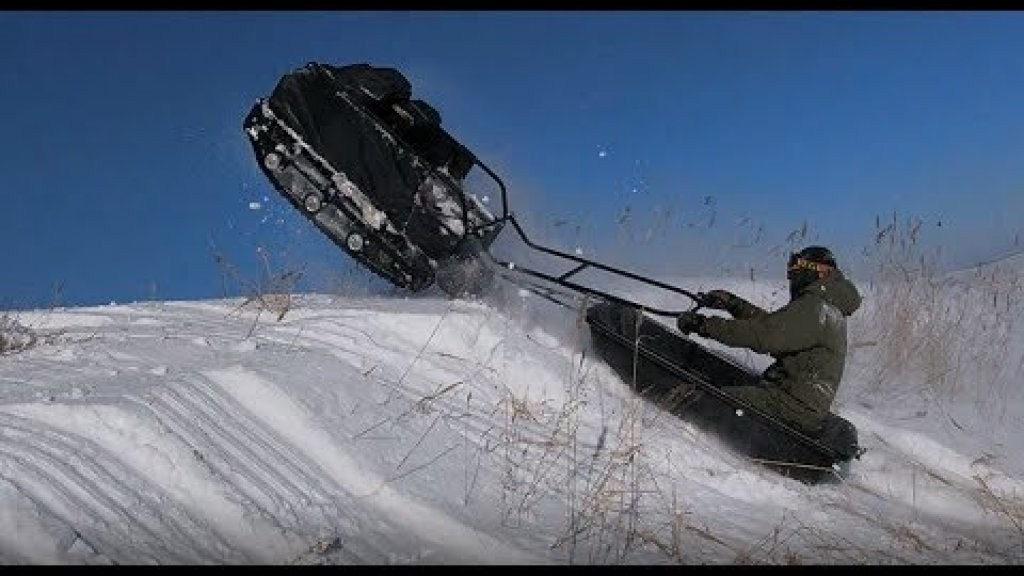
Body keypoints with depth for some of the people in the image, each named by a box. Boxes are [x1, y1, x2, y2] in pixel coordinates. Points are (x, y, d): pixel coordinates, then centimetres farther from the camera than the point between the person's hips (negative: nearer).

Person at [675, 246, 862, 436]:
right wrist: (731, 303, 15)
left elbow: (762, 333, -24)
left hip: (796, 410, -10)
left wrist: (705, 325, -22)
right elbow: (770, 322, 22)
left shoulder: (815, 308, -16)